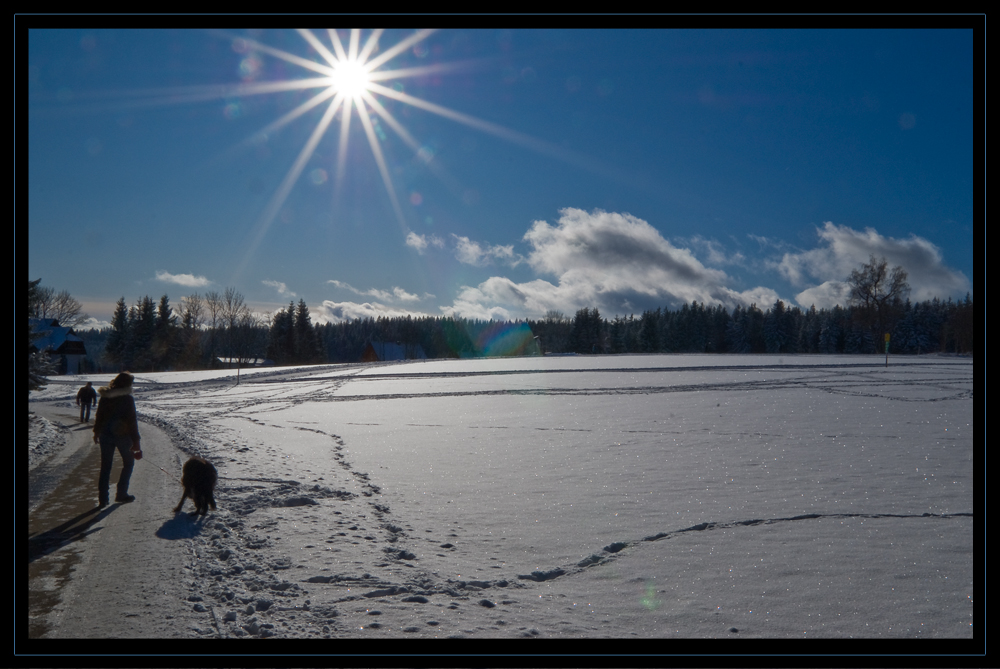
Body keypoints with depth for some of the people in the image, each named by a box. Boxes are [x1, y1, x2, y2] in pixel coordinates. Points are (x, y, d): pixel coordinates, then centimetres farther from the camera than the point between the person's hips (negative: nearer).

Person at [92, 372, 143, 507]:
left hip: (105, 434, 4)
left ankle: (102, 498, 10)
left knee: (105, 466, 11)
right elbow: (132, 420, -13)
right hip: (122, 434, -4)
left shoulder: (104, 397, 1)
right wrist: (135, 441, -9)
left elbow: (99, 416, 9)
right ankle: (121, 494, 14)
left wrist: (96, 432, 23)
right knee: (128, 462, 15)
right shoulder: (127, 399, -14)